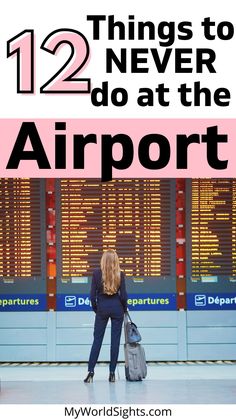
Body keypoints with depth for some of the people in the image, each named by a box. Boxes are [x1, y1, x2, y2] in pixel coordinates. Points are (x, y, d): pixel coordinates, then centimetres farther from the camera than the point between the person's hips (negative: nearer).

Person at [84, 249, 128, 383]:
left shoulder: (97, 273, -5)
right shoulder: (120, 274, -5)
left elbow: (93, 295, -4)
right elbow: (123, 295, -5)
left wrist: (95, 309, 11)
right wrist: (125, 309, 12)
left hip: (102, 308, 0)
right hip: (117, 308, 0)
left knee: (97, 340, 6)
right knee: (115, 340, 5)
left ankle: (91, 371, -1)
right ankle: (112, 373, 5)